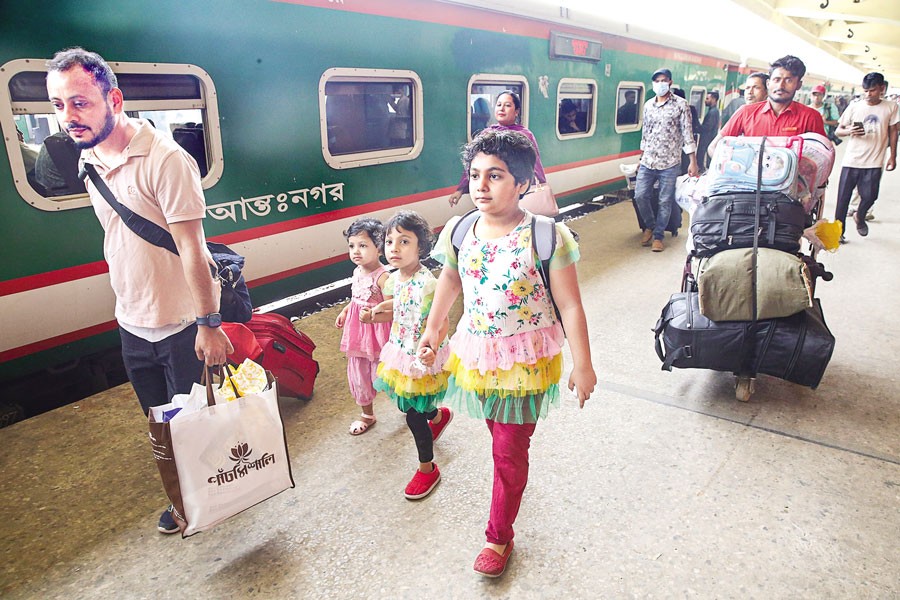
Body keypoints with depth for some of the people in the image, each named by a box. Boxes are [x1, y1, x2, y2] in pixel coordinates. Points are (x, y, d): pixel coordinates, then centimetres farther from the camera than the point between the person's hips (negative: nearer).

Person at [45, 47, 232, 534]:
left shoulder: (164, 159, -20)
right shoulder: (89, 159, 5)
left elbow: (191, 247, -22)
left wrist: (208, 323, -22)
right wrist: (128, 301, 16)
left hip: (181, 324, -7)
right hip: (132, 323, 7)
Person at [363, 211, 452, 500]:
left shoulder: (427, 284, -27)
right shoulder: (394, 279, -2)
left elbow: (443, 323, -27)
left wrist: (432, 348, -44)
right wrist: (374, 315, -1)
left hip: (421, 359, -8)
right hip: (400, 354, 8)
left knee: (413, 415, 5)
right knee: (409, 405, 25)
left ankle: (427, 468, 30)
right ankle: (439, 416, 59)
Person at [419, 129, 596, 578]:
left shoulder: (546, 237, -20)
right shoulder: (459, 231, -6)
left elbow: (570, 307, -14)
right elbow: (450, 278, 13)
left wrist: (582, 366, -10)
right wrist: (433, 327, 18)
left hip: (525, 361, -4)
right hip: (476, 354, 4)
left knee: (509, 452, 6)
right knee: (498, 435, 22)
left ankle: (499, 536, 28)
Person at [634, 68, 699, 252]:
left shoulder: (680, 104, -3)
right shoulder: (648, 105, 10)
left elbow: (687, 133, -5)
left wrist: (693, 162, -10)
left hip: (670, 163, -4)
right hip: (648, 161, 4)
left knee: (665, 201, 1)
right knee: (640, 195, -1)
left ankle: (658, 236, 14)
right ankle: (650, 226, 23)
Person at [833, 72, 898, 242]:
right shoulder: (854, 106, 1)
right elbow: (838, 130, 3)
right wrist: (849, 131, -19)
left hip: (874, 163, 0)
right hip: (851, 160, 0)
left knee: (869, 196, -3)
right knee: (843, 197, 1)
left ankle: (860, 217, 30)